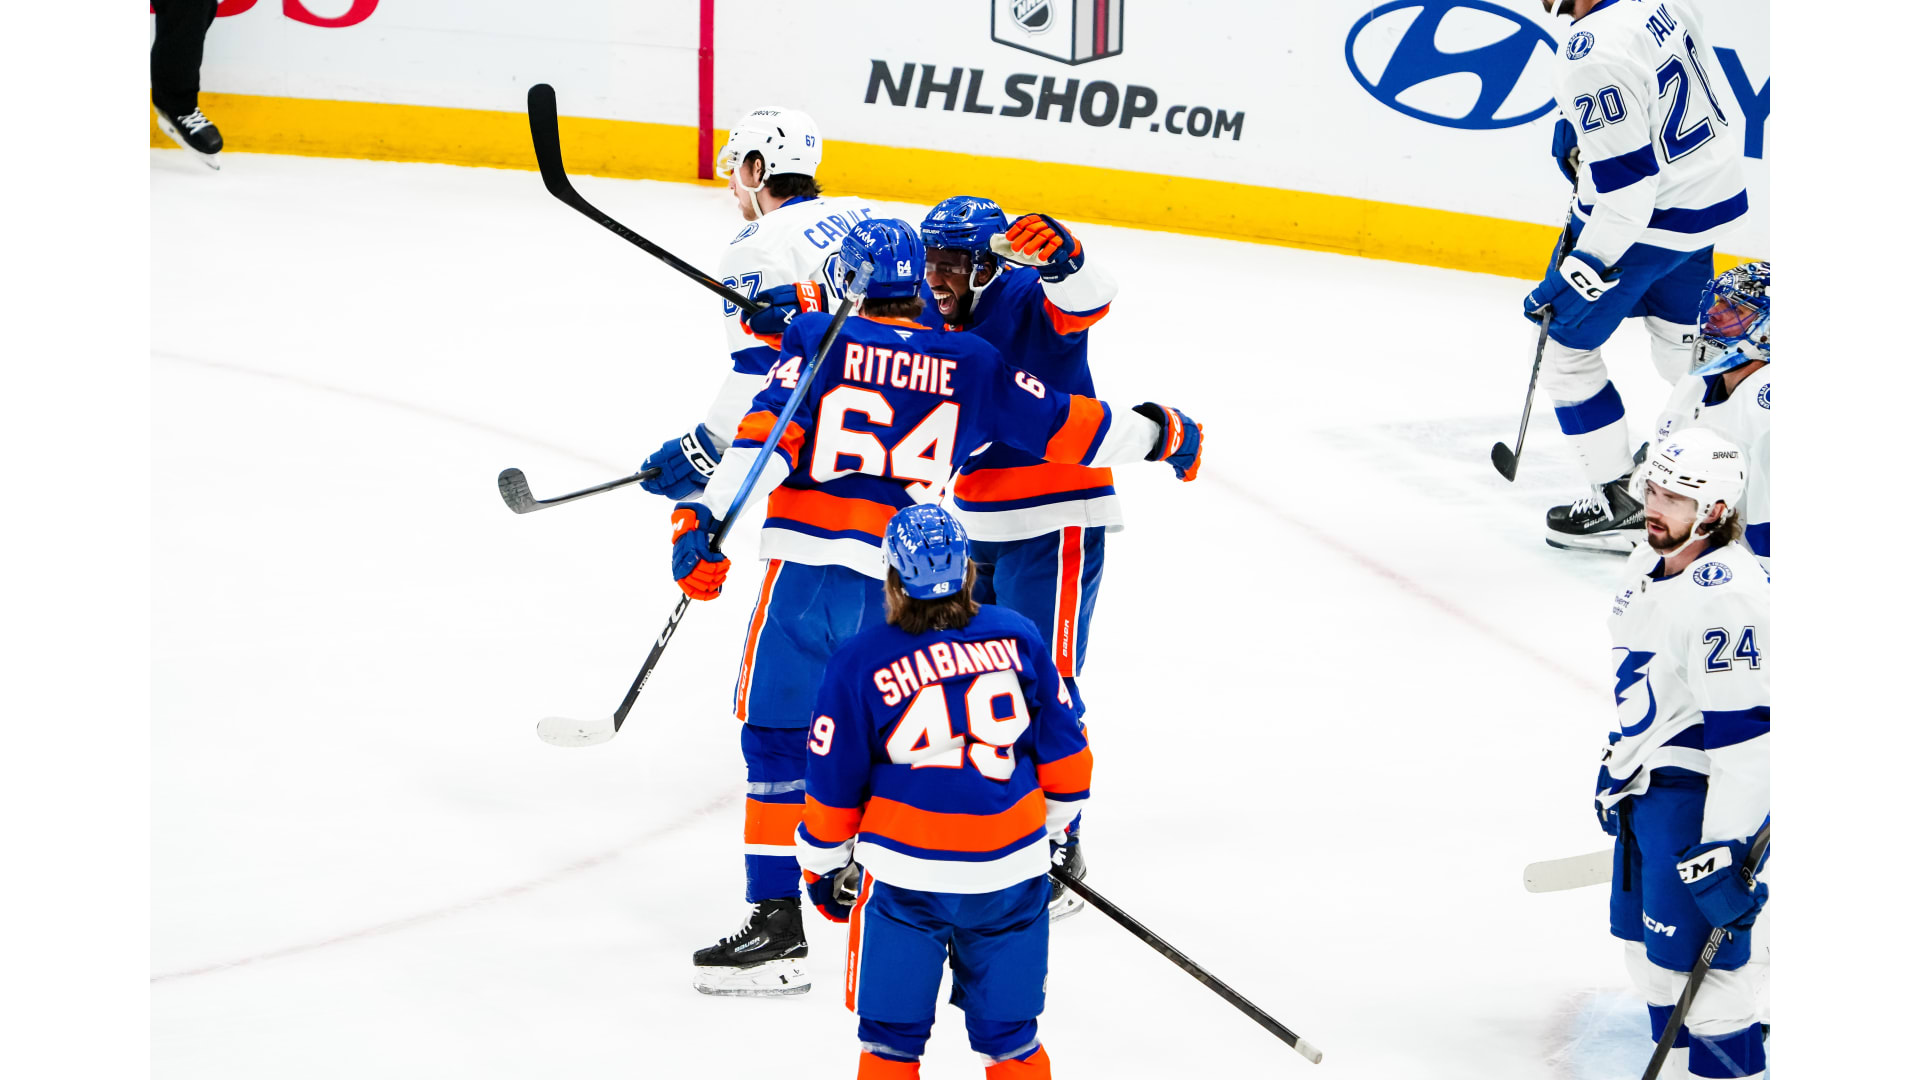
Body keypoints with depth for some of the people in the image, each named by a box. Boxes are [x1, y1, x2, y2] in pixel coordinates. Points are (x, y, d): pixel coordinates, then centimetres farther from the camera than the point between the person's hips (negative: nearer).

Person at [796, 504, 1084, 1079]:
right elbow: (1065, 756, 6)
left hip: (905, 875, -2)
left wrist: (825, 867, 15)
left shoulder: (857, 664, -8)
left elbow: (833, 786, -1)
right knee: (1009, 1032, 15)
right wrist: (1051, 828, 22)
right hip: (1012, 869, 3)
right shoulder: (1017, 637, -1)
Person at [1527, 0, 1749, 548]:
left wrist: (1578, 273, -23)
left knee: (1565, 346, 7)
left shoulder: (1592, 56, -29)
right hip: (1714, 194, 9)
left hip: (1648, 220, -9)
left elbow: (1626, 180, -29)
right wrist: (1580, 130, 22)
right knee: (1681, 339, 28)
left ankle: (1618, 499, 10)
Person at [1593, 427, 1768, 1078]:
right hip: (1647, 791, 10)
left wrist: (1723, 848, -28)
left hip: (1704, 796, -10)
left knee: (1696, 962, -10)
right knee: (1651, 955, 19)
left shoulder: (1725, 596, -25)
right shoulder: (1648, 563, 7)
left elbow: (1744, 731, -28)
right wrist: (1615, 767, 26)